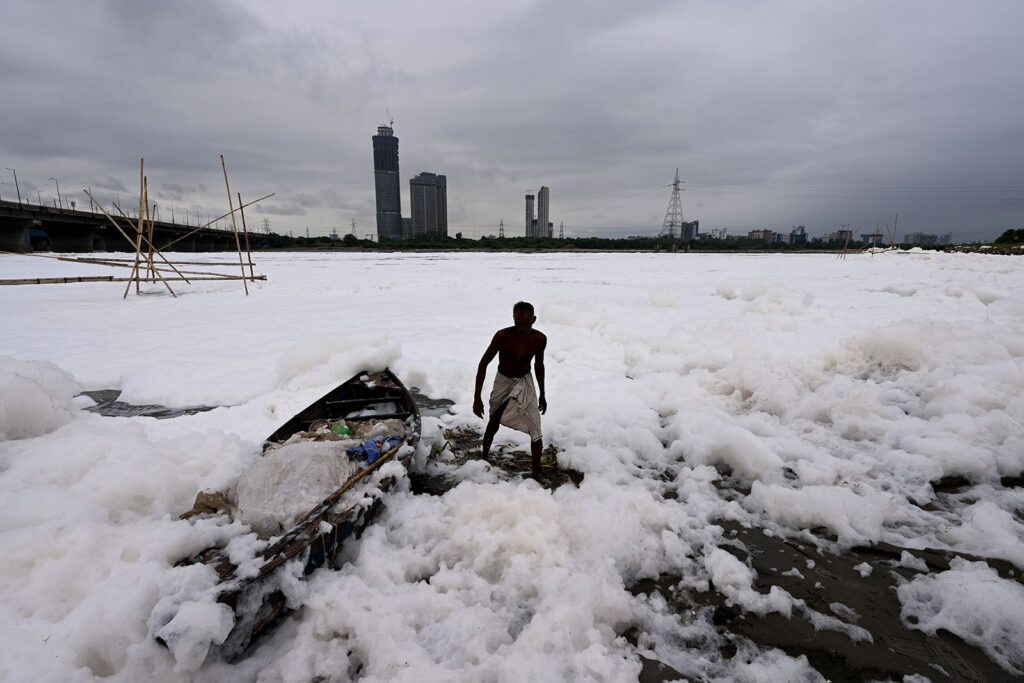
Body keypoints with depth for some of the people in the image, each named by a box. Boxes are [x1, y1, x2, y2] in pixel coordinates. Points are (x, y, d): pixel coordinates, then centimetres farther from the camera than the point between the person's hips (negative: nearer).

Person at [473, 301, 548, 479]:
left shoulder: (540, 339, -16)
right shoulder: (502, 336, -26)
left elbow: (539, 365, 3)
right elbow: (484, 363, -17)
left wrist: (542, 394, 10)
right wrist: (477, 397, -20)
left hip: (525, 382, 2)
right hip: (503, 382, -1)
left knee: (536, 431, -7)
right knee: (493, 424, 13)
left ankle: (536, 474, 5)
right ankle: (484, 459, 40)